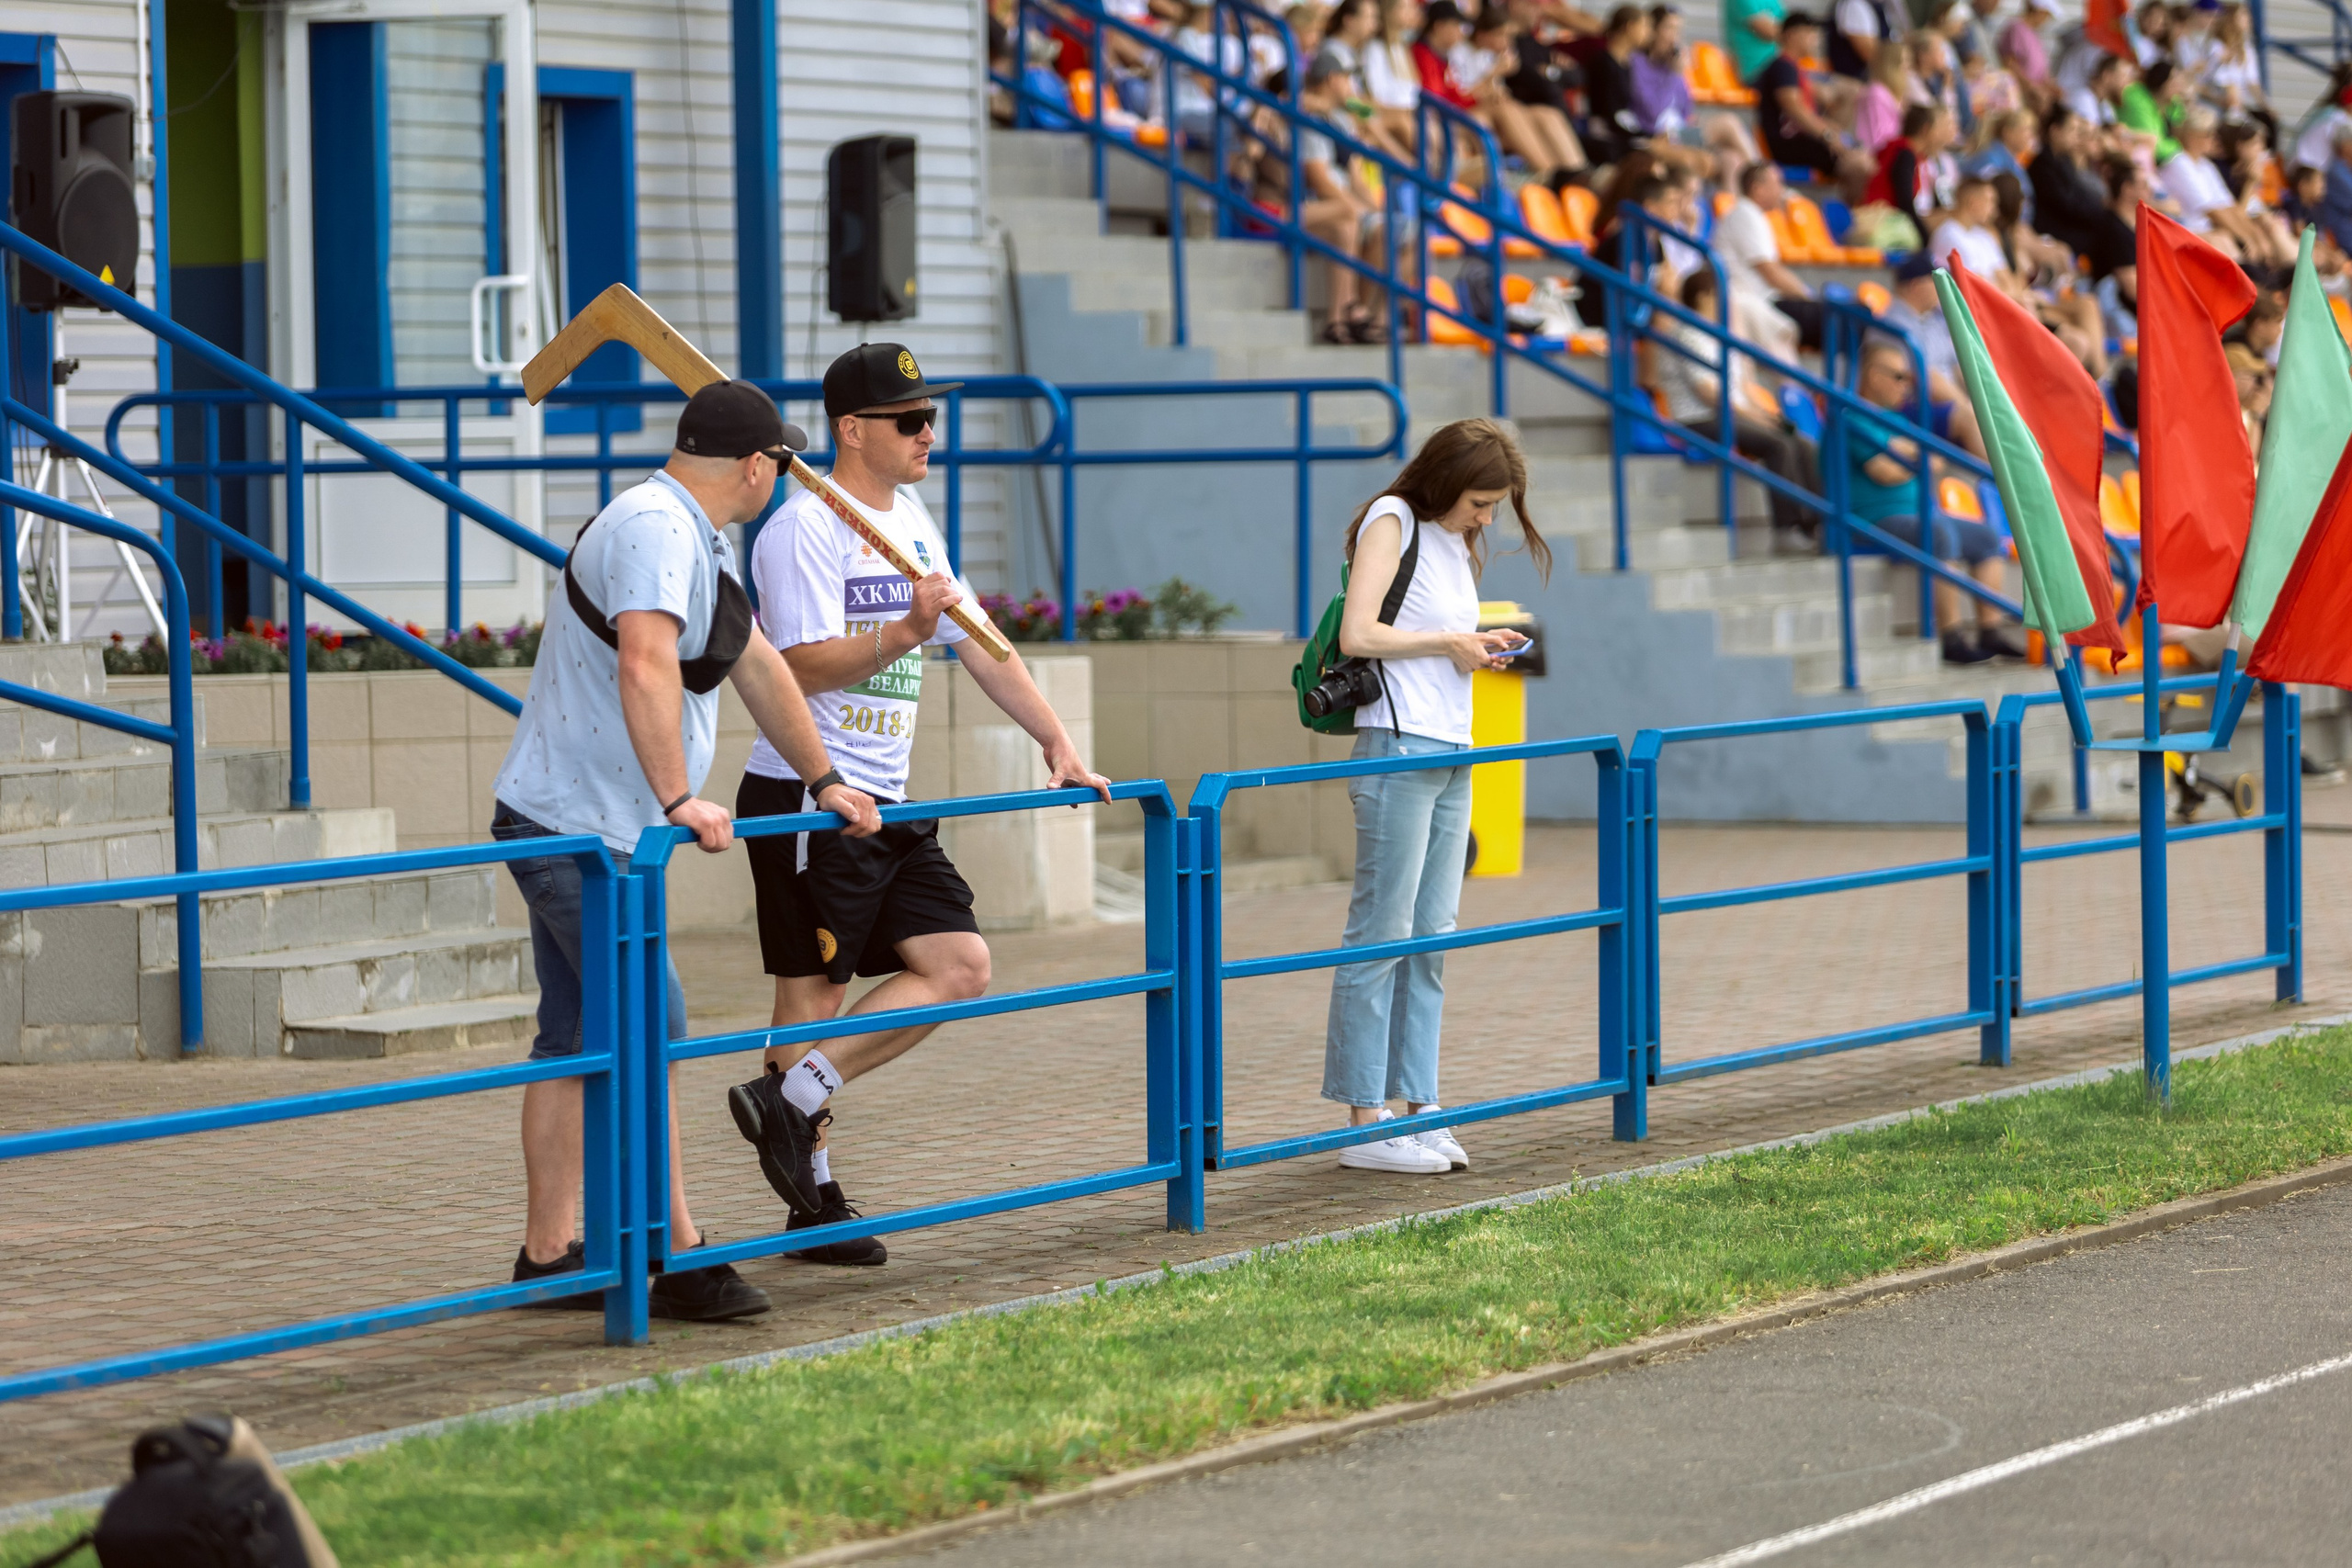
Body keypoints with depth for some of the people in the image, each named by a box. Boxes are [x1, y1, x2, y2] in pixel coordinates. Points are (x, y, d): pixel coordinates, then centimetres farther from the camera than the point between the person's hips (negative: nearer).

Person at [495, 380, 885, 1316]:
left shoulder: (697, 537, 18)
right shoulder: (656, 527, -18)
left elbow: (757, 667, 28)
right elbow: (646, 664, -32)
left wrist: (824, 781, 34)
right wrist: (679, 800, -35)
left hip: (592, 830, 11)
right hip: (575, 826, -11)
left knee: (575, 1043, 10)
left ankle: (547, 1255, 13)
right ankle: (681, 1261, -13)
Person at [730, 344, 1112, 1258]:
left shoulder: (913, 523, 15)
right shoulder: (805, 529, -12)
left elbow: (981, 641, 20)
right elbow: (807, 667, -20)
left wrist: (1057, 744, 16)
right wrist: (906, 634, -33)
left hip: (886, 803, 9)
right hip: (806, 800, -9)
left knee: (961, 967, 0)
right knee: (813, 992, -5)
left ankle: (794, 1097, 1)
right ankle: (814, 1199, 2)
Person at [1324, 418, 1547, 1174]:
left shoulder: (1455, 542, 19)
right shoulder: (1391, 522, -7)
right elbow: (1358, 635, -17)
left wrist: (1480, 646, 6)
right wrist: (1449, 643, -9)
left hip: (1451, 757, 9)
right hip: (1398, 749, -9)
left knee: (1431, 938, 8)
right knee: (1381, 934, -6)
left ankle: (1418, 1110, 11)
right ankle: (1364, 1121, -3)